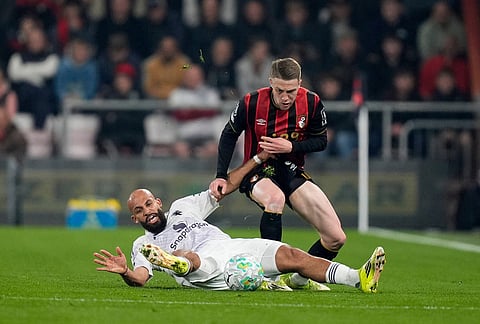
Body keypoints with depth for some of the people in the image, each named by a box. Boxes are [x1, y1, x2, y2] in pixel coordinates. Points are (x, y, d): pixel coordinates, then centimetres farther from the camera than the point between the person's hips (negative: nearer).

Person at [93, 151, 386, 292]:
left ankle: (360, 279, -25)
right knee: (185, 259, -40)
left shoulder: (182, 208, 32)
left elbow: (225, 188, 34)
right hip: (200, 262, -5)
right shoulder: (143, 245, 20)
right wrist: (125, 272, -22)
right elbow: (140, 278, 2)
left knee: (292, 256, -13)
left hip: (235, 248, 5)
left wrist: (257, 159, 30)